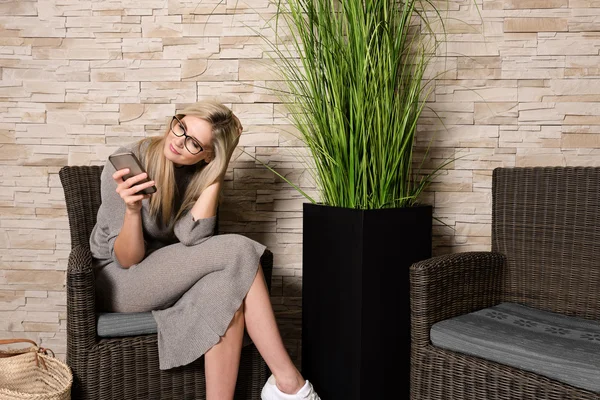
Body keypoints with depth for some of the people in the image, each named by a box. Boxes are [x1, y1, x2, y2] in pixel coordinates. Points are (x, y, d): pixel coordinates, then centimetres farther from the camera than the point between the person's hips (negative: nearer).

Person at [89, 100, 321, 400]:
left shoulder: (200, 174, -5)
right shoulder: (126, 162, -19)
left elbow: (189, 237, -24)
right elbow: (127, 259, -19)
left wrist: (216, 175, -25)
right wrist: (132, 209, -37)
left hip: (164, 277, 5)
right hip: (119, 280, -4)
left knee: (227, 289, -33)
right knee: (237, 250, -28)